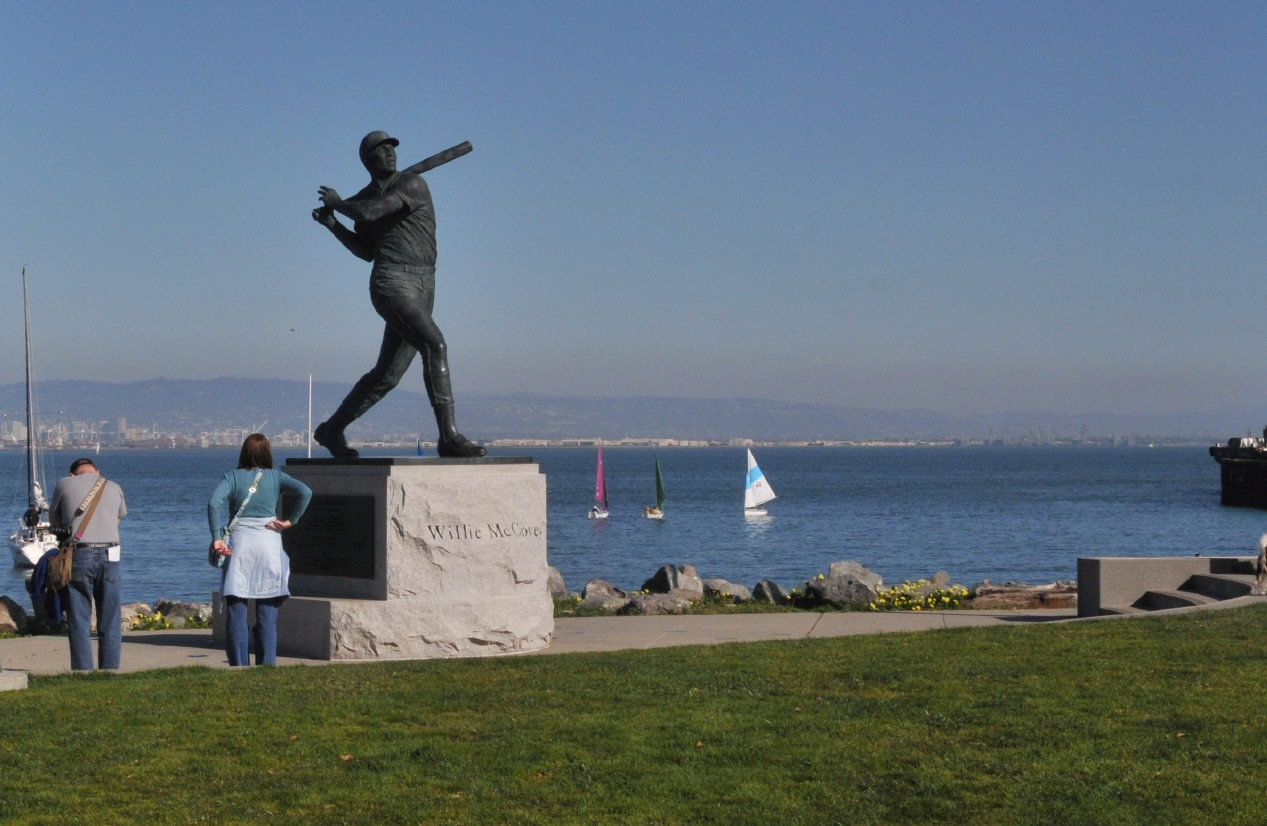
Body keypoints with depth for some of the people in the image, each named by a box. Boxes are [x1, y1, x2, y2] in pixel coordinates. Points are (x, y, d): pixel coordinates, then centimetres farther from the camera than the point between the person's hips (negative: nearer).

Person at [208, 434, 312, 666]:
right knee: (267, 613, 5)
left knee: (236, 612, 2)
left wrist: (217, 538, -11)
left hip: (238, 545, 0)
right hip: (269, 544, 0)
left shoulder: (232, 477, 5)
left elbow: (214, 503, -11)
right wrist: (290, 521, -2)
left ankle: (239, 666, -2)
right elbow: (304, 492, -9)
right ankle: (267, 665, 1)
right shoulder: (275, 477, 5)